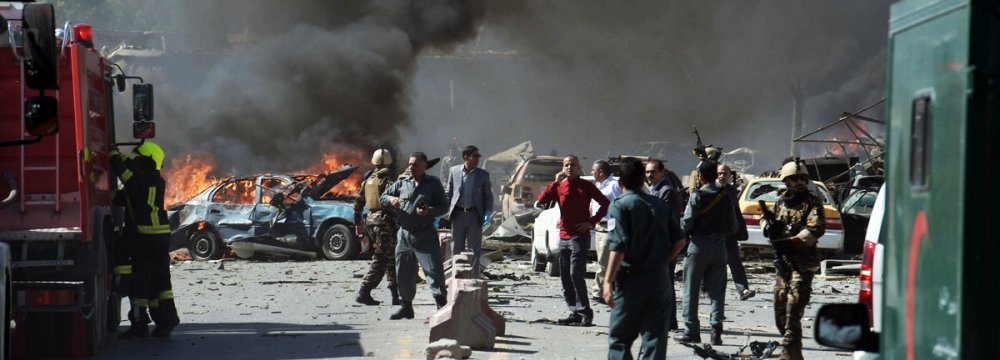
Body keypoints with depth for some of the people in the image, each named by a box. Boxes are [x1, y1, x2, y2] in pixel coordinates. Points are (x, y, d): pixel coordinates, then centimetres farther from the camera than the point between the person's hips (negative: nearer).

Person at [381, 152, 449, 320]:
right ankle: (406, 307, 19)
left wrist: (430, 211, -18)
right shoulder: (401, 183, 11)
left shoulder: (433, 184, 2)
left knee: (434, 270, -11)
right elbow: (382, 197, 16)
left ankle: (441, 304, -11)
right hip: (404, 234, 4)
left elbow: (444, 206, 1)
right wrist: (391, 199, -8)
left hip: (425, 235, -4)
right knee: (403, 273, 8)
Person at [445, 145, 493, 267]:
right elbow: (448, 193, 8)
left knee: (474, 247, 1)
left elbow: (488, 195, 7)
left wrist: (488, 212, -8)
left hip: (474, 214, 0)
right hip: (458, 213, 0)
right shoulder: (454, 171, 3)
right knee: (456, 247, 6)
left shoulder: (483, 175, 3)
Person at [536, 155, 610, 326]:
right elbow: (541, 200, -3)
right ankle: (575, 312, 12)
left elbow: (605, 203, -2)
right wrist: (555, 182, -9)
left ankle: (585, 313, -9)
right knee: (565, 277, 6)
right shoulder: (559, 186, 10)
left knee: (576, 275, -14)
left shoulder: (585, 186, -1)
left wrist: (592, 222, -9)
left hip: (579, 236, -6)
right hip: (563, 237, 6)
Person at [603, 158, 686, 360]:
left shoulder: (621, 206, -9)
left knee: (619, 338, 5)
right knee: (655, 339, 7)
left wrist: (608, 281, -17)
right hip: (660, 280, 5)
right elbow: (679, 242, 8)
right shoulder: (661, 206, 8)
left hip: (632, 280, -5)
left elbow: (619, 248, -18)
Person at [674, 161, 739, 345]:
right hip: (719, 247, 4)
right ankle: (716, 332, 2)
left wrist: (686, 233, 7)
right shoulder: (726, 197, 2)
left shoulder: (697, 196, -12)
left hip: (699, 246, -4)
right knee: (717, 291, 7)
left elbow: (686, 224, -14)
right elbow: (733, 227, 5)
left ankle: (691, 331, 6)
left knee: (691, 289, 5)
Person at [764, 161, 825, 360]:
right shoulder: (781, 201, 14)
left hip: (803, 264, -7)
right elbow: (767, 218, 26)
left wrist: (790, 242, -24)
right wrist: (767, 226, 0)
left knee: (793, 309, -16)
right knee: (780, 310, 10)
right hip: (782, 261, 7)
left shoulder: (812, 202, -4)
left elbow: (816, 229, -18)